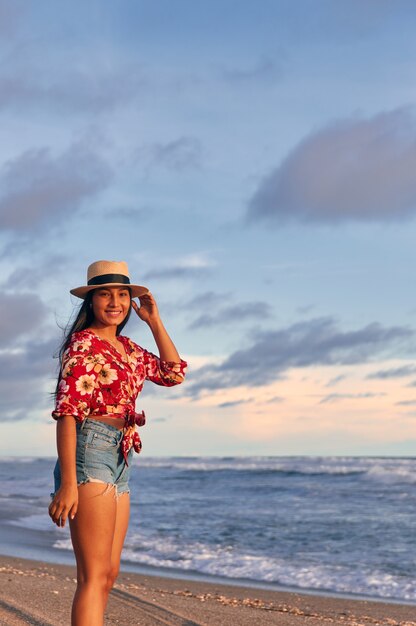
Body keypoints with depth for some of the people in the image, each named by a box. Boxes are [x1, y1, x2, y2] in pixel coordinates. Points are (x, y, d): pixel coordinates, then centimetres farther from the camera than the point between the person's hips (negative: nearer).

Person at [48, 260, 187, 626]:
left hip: (119, 460, 9)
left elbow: (174, 373, 20)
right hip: (90, 453, -9)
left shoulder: (128, 348, 17)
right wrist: (67, 482, -23)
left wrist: (154, 321, 14)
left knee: (109, 573, 14)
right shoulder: (84, 343, -7)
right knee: (94, 576, -15)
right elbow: (67, 412, -15)